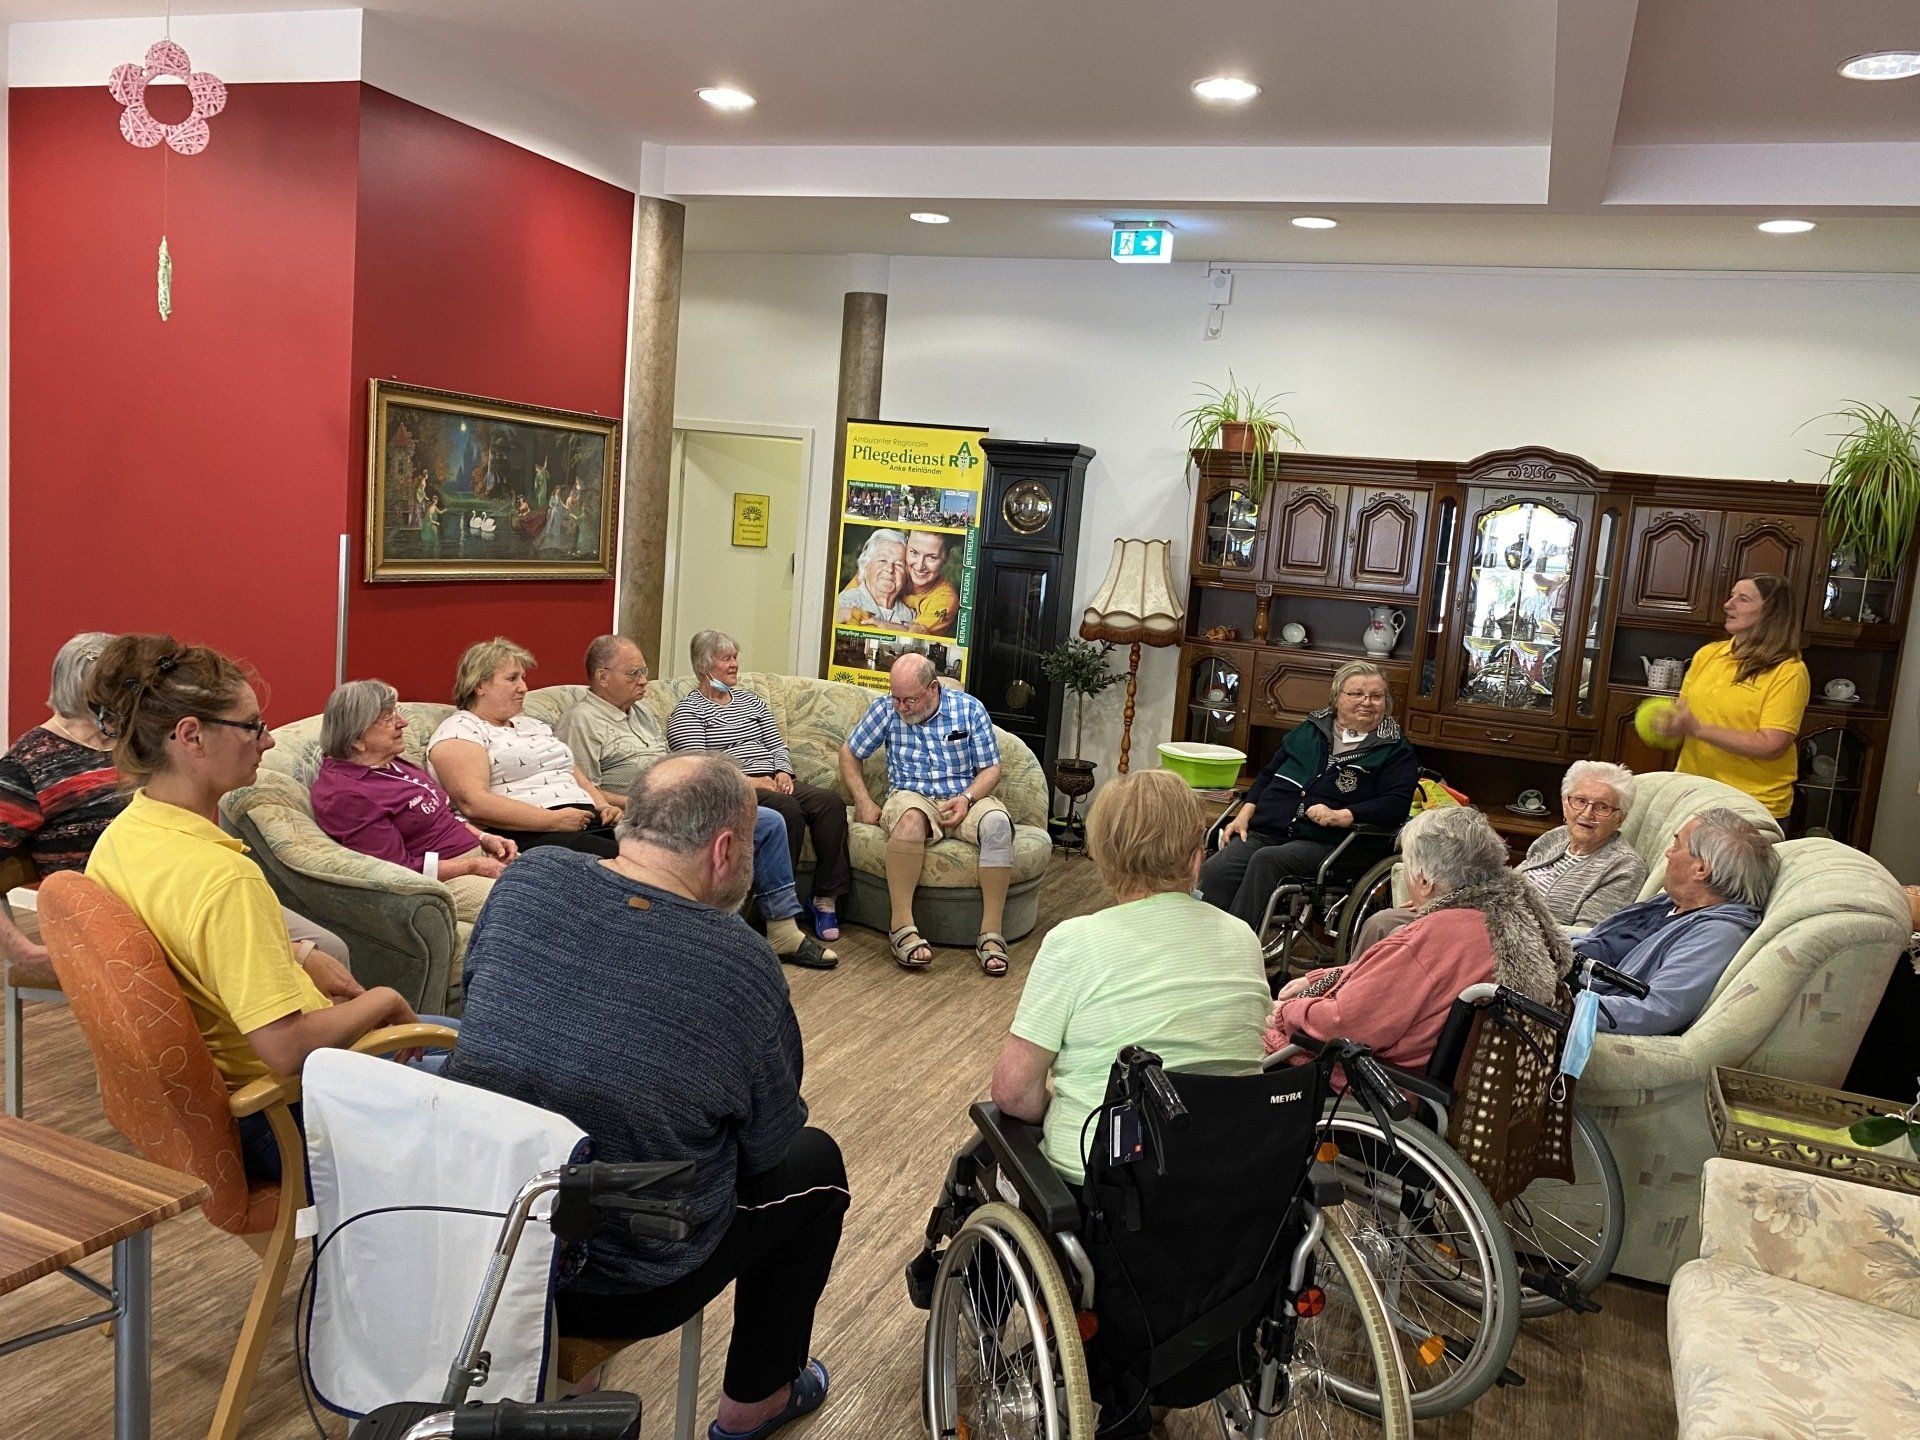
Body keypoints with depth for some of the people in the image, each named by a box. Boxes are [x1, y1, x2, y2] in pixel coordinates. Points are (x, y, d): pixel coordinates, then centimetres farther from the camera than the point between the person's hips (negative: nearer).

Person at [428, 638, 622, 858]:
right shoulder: (459, 730, 4)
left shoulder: (532, 725, 30)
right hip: (525, 836, -7)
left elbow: (580, 780, 31)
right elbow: (473, 803, -12)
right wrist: (555, 820, -15)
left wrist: (604, 807, 7)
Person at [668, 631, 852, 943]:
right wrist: (748, 780, -17)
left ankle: (827, 897, -22)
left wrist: (782, 772, 0)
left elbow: (777, 744, 23)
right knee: (788, 809, -36)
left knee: (830, 802, -23)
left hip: (772, 782, 6)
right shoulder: (688, 710, 4)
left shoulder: (750, 700, 26)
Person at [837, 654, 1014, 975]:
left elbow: (990, 768, 3)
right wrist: (864, 802, -1)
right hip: (912, 796, -1)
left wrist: (967, 798, -16)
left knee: (997, 821, -34)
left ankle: (991, 932, -30)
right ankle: (901, 924, -35)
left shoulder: (969, 708, 1)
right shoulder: (886, 709, 3)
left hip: (964, 800, 1)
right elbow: (849, 754, 12)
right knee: (910, 817, -39)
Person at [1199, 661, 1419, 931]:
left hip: (1325, 842, -4)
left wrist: (1341, 816, -17)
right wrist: (1245, 814, 11)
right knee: (1213, 870, -25)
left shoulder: (1396, 752, 10)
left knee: (1266, 860, -35)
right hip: (1265, 831, 4)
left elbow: (1396, 804, -5)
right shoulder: (1309, 731, 22)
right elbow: (1268, 774, 26)